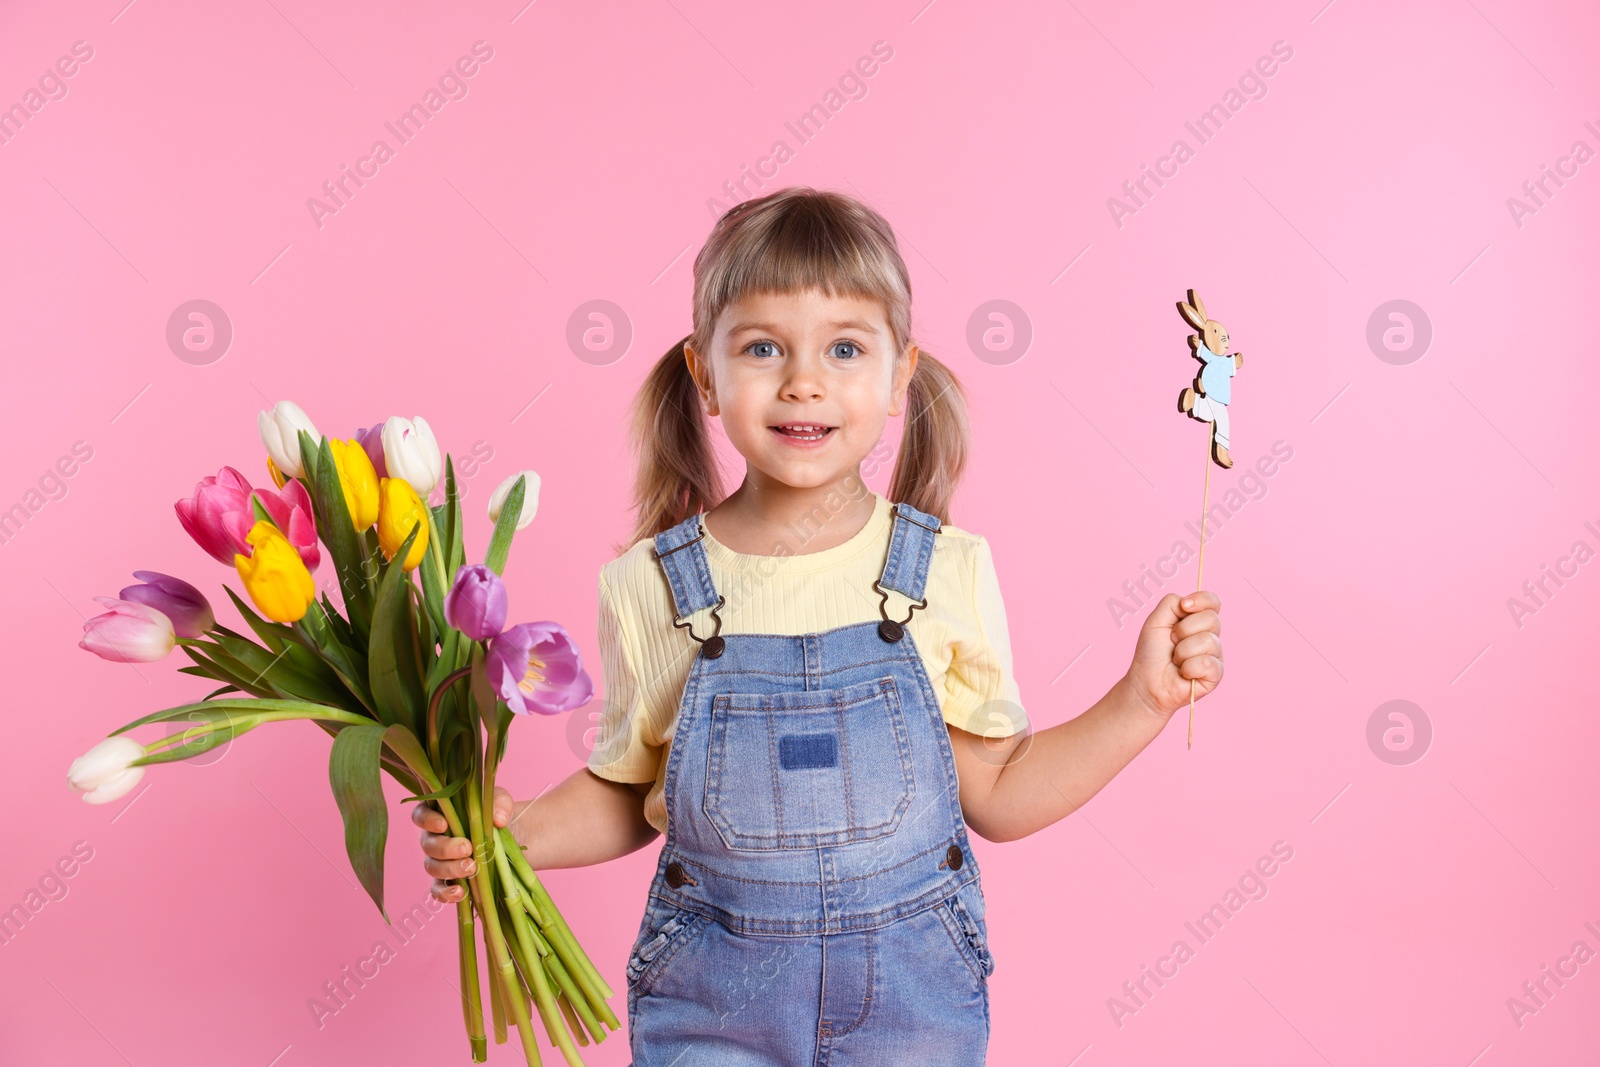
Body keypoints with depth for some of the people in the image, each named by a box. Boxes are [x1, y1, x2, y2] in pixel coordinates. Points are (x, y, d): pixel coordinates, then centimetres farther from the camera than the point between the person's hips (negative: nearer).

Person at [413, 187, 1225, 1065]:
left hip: (914, 991, 1)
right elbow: (627, 794, 3)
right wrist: (518, 831, -14)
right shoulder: (650, 585, -10)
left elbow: (997, 795, -2)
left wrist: (1143, 697, -9)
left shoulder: (949, 570, -10)